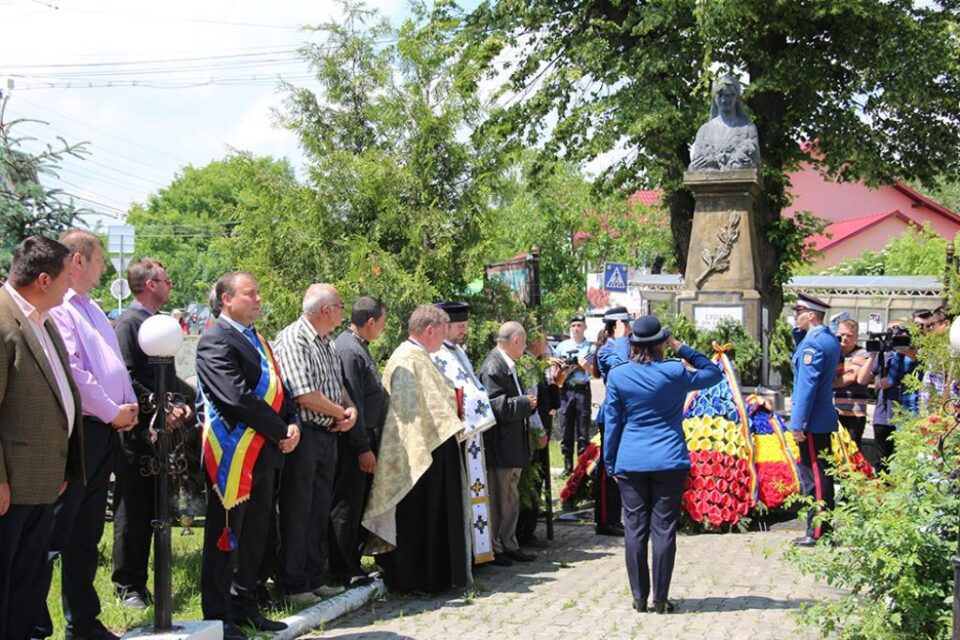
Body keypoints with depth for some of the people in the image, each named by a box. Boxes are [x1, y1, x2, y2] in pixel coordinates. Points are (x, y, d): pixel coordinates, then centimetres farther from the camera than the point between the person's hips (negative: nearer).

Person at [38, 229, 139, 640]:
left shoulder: (91, 309, 18)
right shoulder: (56, 308, -12)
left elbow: (115, 365, 21)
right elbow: (71, 371, -19)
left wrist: (129, 406, 5)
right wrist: (113, 412, -13)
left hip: (104, 432, 9)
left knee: (87, 533, 15)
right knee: (54, 533, -5)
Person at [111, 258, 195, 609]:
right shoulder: (128, 324, -10)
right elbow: (126, 380, -18)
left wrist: (184, 403, 5)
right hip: (137, 432, -8)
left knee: (151, 511, 12)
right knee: (132, 511, -1)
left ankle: (139, 582, 20)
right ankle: (128, 586, 8)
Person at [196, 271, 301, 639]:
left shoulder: (257, 339, 17)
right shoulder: (216, 341, -12)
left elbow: (278, 387, 17)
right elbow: (239, 398, -21)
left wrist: (293, 423, -2)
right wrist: (280, 431, -14)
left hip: (264, 452, 8)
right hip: (234, 454, -8)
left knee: (256, 535, 14)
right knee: (226, 536, 0)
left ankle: (245, 607, 25)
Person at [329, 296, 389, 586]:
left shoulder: (359, 347, 13)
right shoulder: (348, 350, -19)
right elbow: (352, 402, -21)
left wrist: (370, 443, 18)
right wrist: (364, 448, -20)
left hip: (366, 436, 10)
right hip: (353, 442, -10)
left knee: (360, 505, 15)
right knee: (347, 506, -1)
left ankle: (352, 564, 24)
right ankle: (344, 570, 6)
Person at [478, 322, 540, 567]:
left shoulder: (508, 365, 14)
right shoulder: (493, 367, -17)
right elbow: (495, 405, -23)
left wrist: (528, 402, 5)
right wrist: (525, 404, -14)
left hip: (513, 446, 10)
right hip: (499, 446, -10)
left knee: (511, 498, 16)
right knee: (497, 499, -2)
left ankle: (508, 545, 24)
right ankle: (493, 549, 7)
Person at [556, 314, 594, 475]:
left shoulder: (590, 347, 4)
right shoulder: (562, 346, 9)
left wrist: (585, 365, -14)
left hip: (582, 389, -2)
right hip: (566, 390, 2)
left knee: (583, 431, 0)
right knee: (566, 430, 4)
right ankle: (568, 466, 11)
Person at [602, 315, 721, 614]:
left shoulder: (617, 375, -1)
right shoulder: (674, 372, -5)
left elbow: (612, 423, 5)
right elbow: (713, 373, 12)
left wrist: (610, 463, 13)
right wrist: (681, 348, 8)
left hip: (630, 464, 1)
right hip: (669, 463, -1)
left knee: (635, 529, 7)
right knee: (664, 529, 2)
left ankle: (639, 598, 10)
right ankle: (660, 600, 4)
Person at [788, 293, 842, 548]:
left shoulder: (812, 343, -17)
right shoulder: (829, 339, 12)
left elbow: (807, 385, -20)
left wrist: (798, 423, -20)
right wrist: (800, 333, 7)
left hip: (812, 422, -10)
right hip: (824, 419, 10)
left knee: (813, 477, -5)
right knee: (821, 475, 16)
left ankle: (817, 532, -1)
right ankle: (826, 527, 23)